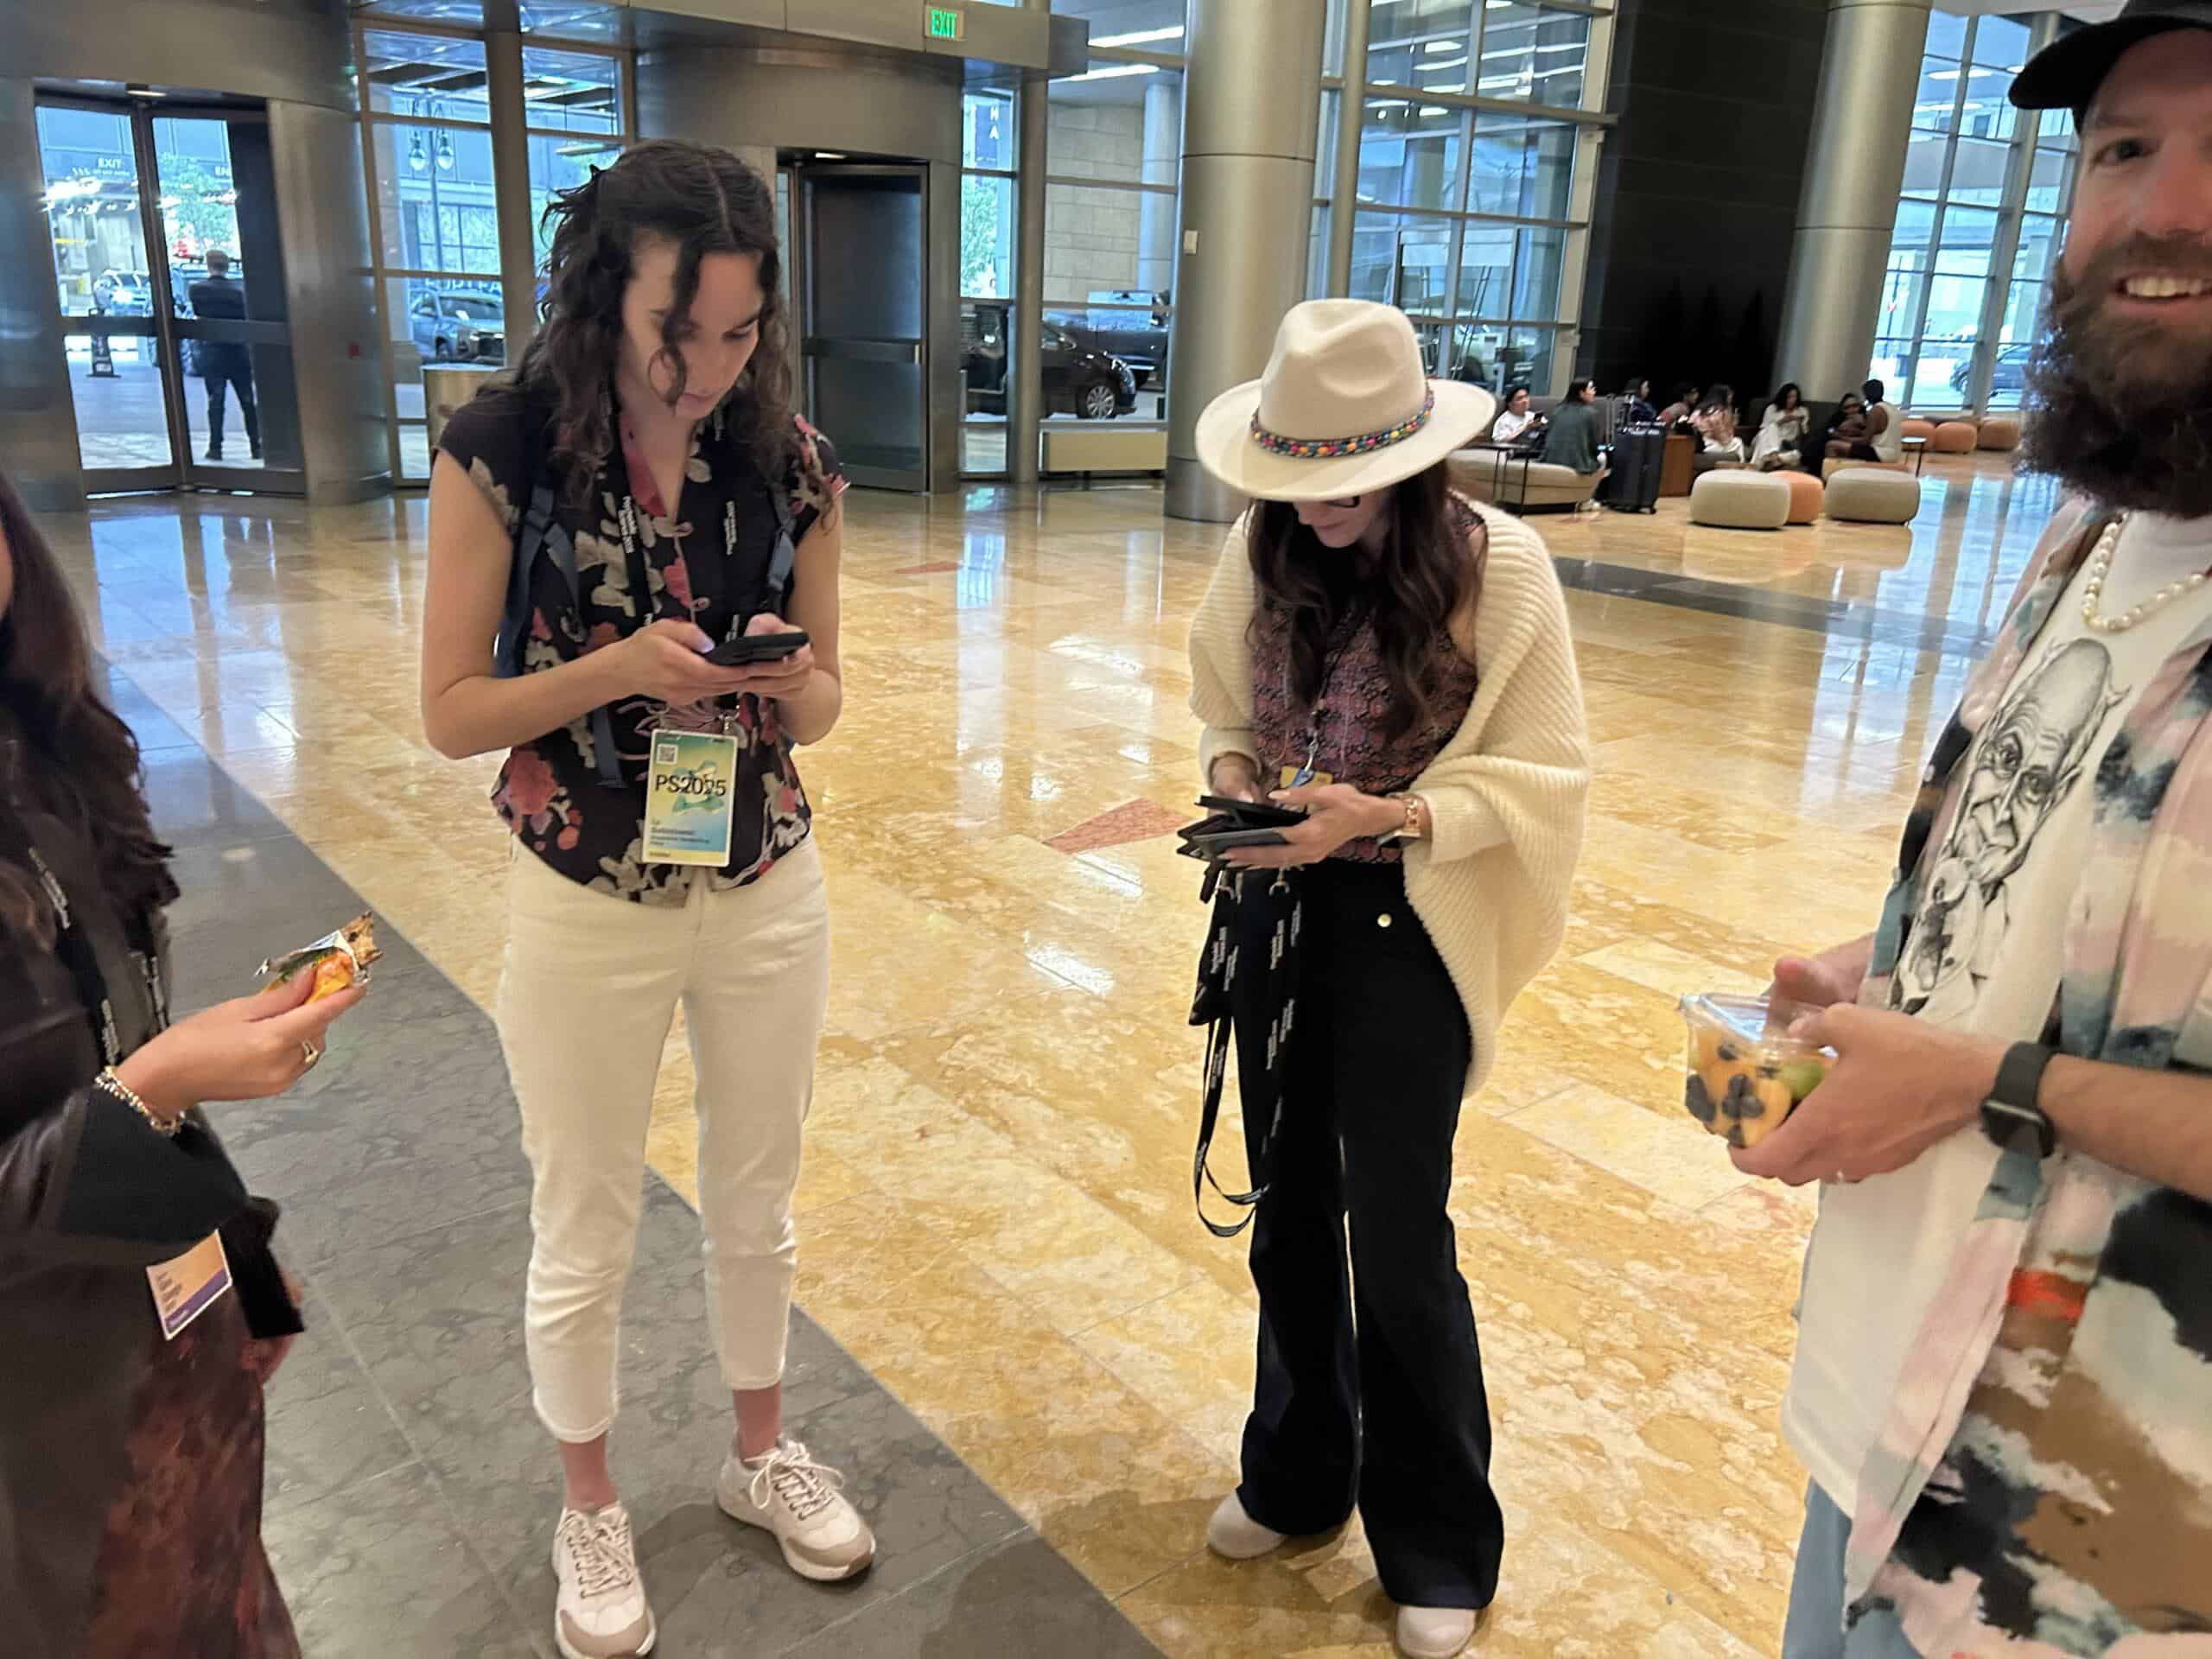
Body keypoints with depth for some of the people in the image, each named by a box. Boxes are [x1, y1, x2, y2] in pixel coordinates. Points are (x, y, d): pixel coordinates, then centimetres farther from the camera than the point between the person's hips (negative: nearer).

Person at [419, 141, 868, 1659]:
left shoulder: (792, 461, -5)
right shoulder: (506, 447, -13)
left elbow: (819, 706, 2)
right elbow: (452, 712, -11)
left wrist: (784, 679, -20)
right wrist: (617, 670, -26)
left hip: (768, 892, 3)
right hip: (587, 905, -2)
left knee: (757, 1205, 19)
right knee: (586, 1237, 14)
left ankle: (762, 1453, 45)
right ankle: (591, 1510, 40)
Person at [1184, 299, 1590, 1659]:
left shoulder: (1497, 566, -15)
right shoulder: (1265, 553, -3)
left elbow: (1546, 775, -11)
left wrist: (1382, 813, -24)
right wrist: (1234, 778, -11)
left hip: (1408, 928, -4)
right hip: (1278, 911, 4)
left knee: (1398, 1235, 5)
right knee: (1290, 1211, 16)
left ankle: (1440, 1545, 29)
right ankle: (1299, 1473, 40)